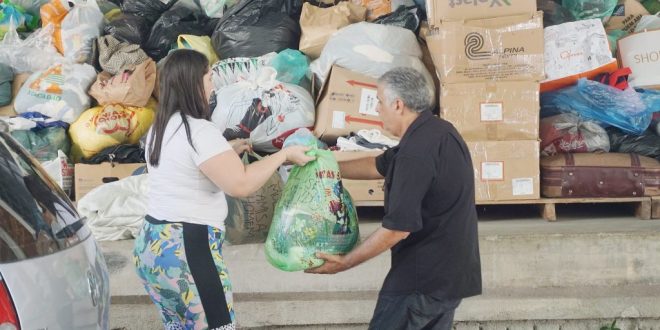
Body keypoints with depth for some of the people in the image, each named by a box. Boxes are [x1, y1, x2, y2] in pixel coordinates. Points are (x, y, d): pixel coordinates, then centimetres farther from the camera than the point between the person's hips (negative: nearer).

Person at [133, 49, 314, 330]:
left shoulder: (160, 128, 11)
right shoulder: (199, 131, -18)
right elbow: (241, 184, -23)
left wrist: (227, 152, 24)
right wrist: (284, 155, -12)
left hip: (152, 244, 10)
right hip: (186, 249, -10)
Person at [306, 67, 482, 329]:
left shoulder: (416, 153, -24)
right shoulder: (439, 131, 9)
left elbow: (398, 227, -24)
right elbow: (379, 166, 18)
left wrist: (345, 263, -15)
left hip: (422, 280, -9)